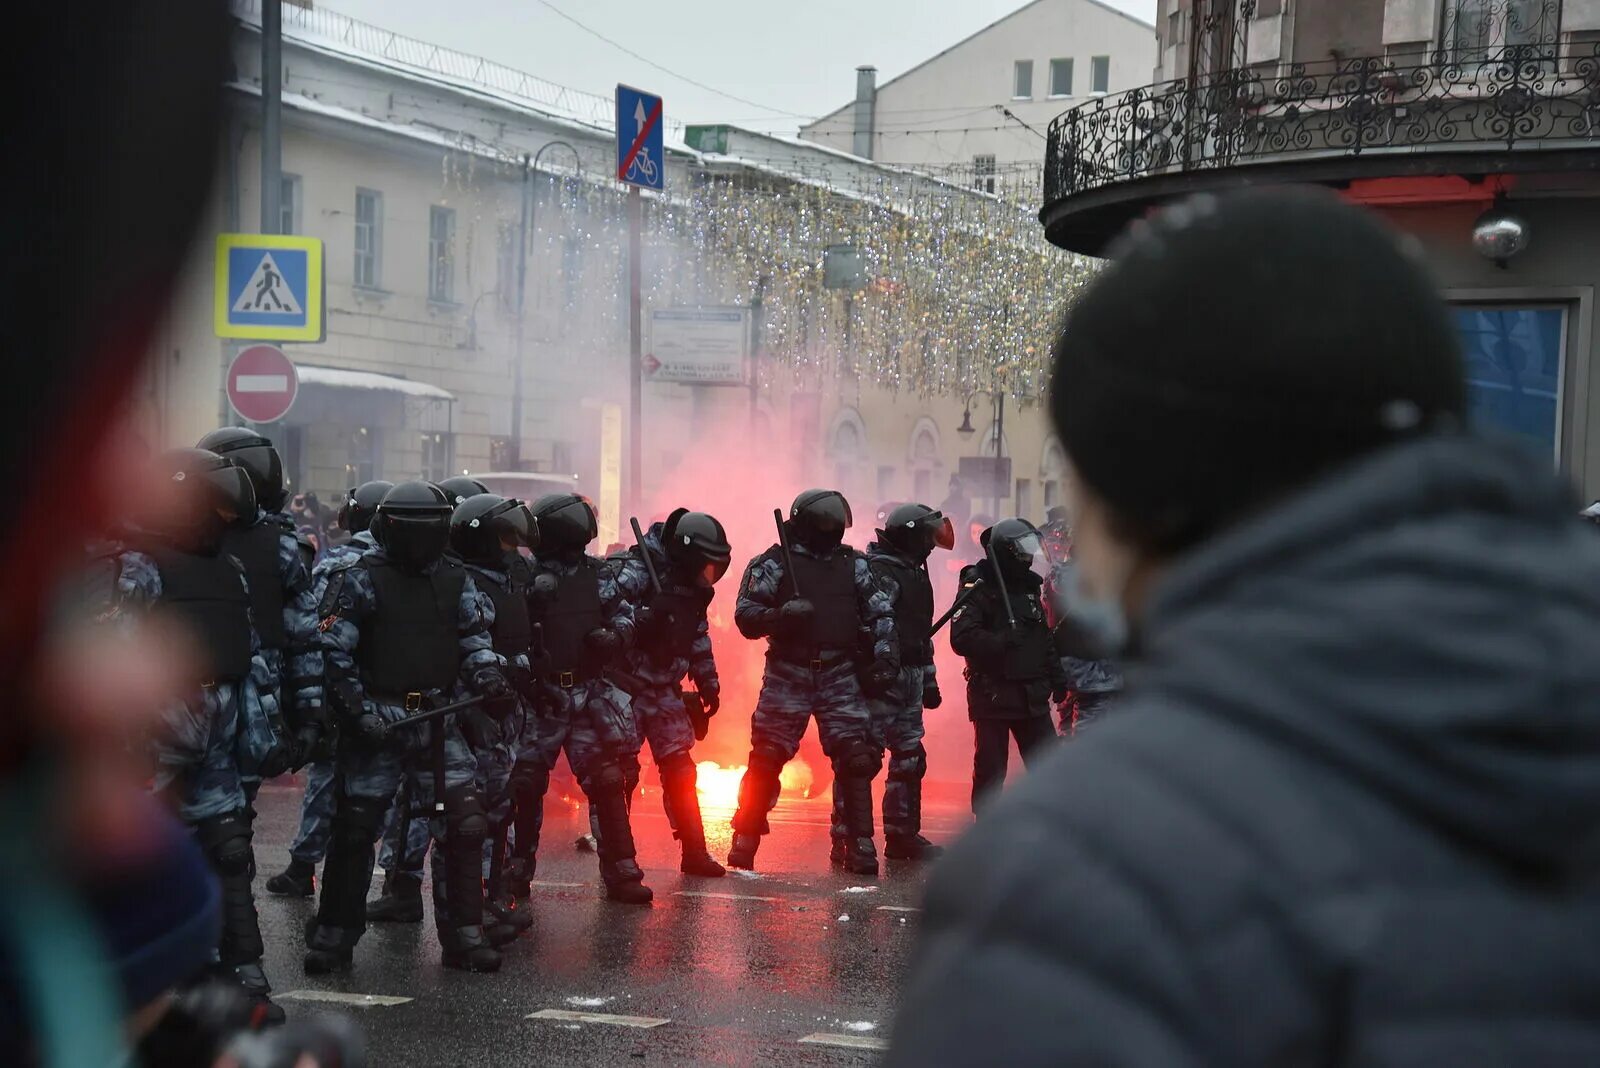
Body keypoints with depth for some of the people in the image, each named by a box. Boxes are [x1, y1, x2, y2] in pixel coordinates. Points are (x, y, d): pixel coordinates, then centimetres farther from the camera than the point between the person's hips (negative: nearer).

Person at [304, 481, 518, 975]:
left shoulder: (454, 582, 11)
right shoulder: (359, 579, -3)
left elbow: (476, 644, 18)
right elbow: (333, 652, -7)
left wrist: (490, 683, -2)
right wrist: (360, 709, -16)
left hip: (440, 723, 4)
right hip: (377, 723, -4)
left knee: (463, 825, -2)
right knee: (355, 828, 1)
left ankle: (464, 934, 8)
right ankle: (333, 937, 12)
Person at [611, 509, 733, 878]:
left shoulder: (692, 586, 10)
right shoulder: (636, 571, -14)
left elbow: (699, 638, 20)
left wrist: (708, 684, 18)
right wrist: (645, 616, -37)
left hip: (665, 691, 7)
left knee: (680, 771, 7)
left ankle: (695, 853, 12)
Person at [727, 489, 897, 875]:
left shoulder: (853, 564, 10)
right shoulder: (773, 563, 0)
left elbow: (880, 612, 13)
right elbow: (745, 616, -4)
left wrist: (885, 655, 0)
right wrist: (780, 615, -22)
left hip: (840, 676, 2)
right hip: (788, 675, -2)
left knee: (855, 759, -4)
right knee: (766, 760, -2)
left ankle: (861, 847, 1)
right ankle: (744, 844, 9)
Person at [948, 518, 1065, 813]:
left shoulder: (1029, 586, 15)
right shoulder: (978, 588, -10)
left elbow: (1043, 637, 23)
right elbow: (961, 638, -22)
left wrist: (1056, 676, 16)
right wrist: (1002, 642, -29)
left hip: (1032, 696, 7)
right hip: (993, 696, -7)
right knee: (991, 769, 0)